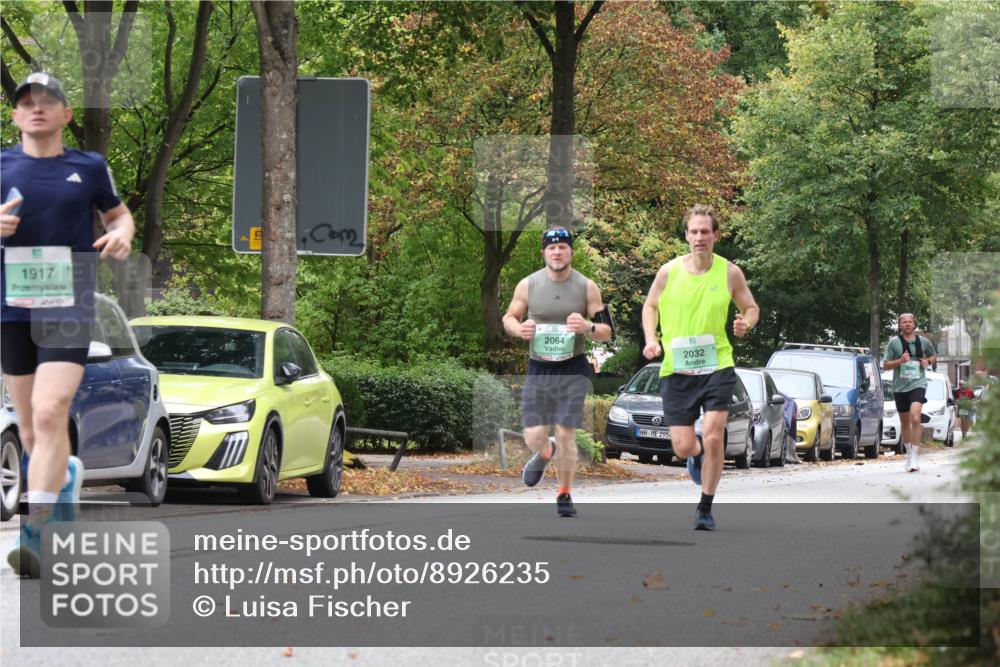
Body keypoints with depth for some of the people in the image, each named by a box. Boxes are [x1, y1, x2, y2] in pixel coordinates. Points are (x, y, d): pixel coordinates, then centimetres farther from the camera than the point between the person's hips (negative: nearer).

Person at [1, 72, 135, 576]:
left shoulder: (89, 167, 4)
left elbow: (118, 214, 18)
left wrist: (122, 234, -5)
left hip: (68, 306, -3)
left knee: (50, 414, -18)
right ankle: (67, 477, 43)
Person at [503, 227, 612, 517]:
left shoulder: (587, 287, -1)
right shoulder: (528, 285, 0)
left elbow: (607, 332, 2)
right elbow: (509, 317, 12)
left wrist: (588, 328, -20)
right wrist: (519, 330, -11)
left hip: (573, 369, -1)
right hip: (537, 369, 1)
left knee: (566, 434, -7)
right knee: (534, 437, -5)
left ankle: (564, 495, 11)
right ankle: (544, 454, 34)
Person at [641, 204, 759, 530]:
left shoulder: (730, 272, -2)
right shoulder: (669, 271, -3)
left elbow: (751, 308, 12)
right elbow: (650, 306, 13)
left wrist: (746, 323, -11)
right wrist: (651, 339, -3)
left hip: (717, 366, -1)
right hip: (676, 369, 1)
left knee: (713, 436, -14)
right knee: (682, 446, 0)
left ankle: (705, 508, 5)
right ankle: (698, 453, 41)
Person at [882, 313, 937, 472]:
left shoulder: (923, 342, 6)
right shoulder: (894, 342, 2)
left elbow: (934, 357, 23)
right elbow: (885, 365, 3)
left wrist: (928, 361, 0)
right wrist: (900, 361, -14)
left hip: (918, 384, -2)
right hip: (900, 387, 2)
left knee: (915, 418, -20)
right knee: (904, 422, 13)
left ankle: (914, 458, -20)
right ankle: (909, 454, 33)